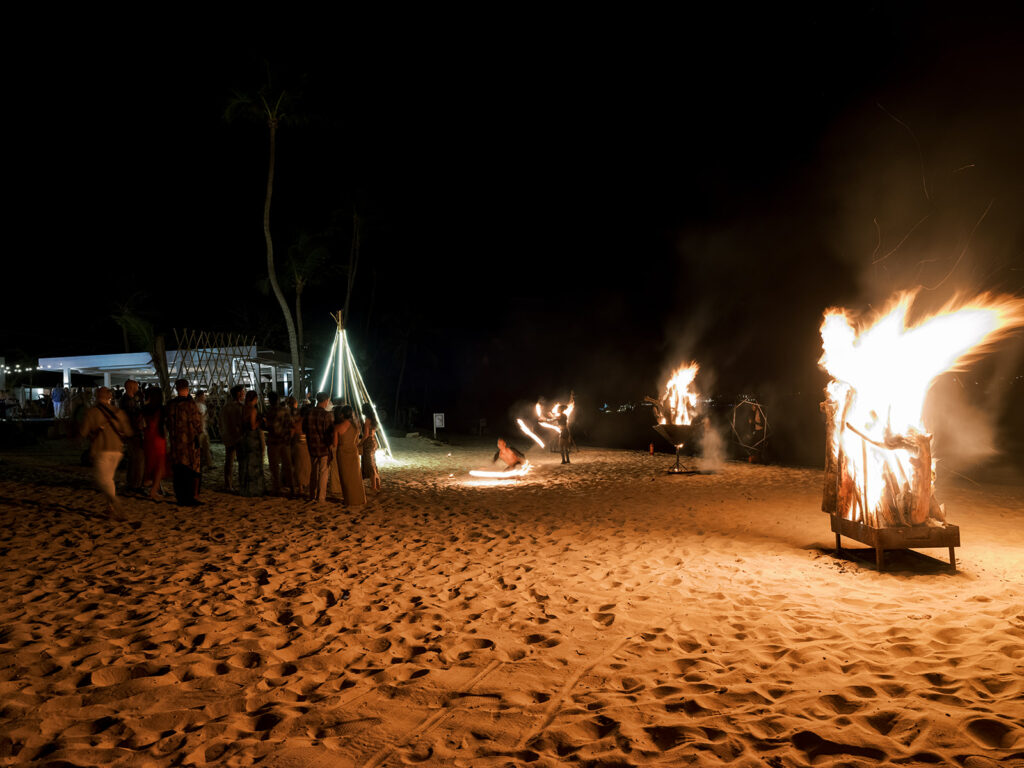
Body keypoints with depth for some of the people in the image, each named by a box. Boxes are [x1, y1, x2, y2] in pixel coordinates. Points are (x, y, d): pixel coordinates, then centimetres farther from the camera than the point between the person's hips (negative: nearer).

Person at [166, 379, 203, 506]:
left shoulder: (170, 405, 2)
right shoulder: (190, 404, -12)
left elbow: (168, 424, 9)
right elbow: (198, 423, -7)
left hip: (175, 441, 5)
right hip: (190, 441, -5)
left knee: (178, 471, 9)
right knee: (193, 470, 3)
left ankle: (180, 498, 14)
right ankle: (191, 498, 1)